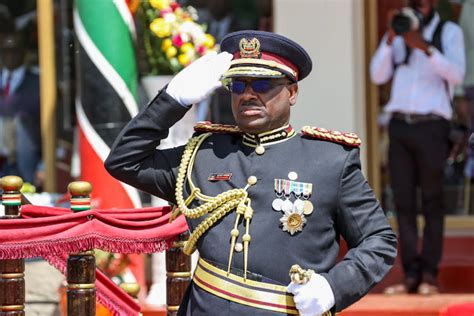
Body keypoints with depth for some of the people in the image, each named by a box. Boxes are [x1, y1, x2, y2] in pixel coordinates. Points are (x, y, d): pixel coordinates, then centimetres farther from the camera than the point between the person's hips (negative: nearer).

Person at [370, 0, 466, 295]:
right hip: (399, 125, 4)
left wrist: (425, 47, -21)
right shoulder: (400, 33, 15)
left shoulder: (449, 32, 4)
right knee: (404, 202, -1)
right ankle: (411, 274, -1)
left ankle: (430, 274, 0)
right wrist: (390, 39, -9)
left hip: (431, 126, -4)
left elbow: (456, 74, -11)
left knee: (432, 202, -2)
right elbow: (379, 75, 5)